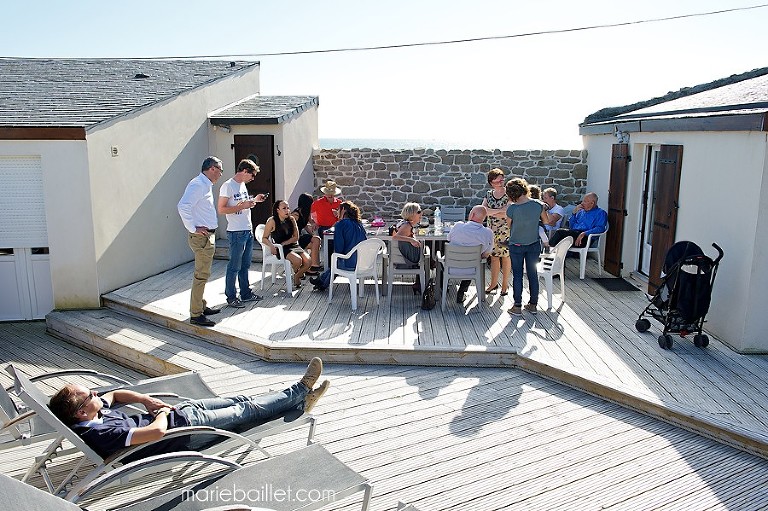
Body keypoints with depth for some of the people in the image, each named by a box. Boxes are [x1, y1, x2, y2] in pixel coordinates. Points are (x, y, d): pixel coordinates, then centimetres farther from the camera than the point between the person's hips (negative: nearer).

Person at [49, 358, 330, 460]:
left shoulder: (91, 414, -5)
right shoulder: (99, 434, -31)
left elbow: (114, 394, 17)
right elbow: (158, 431, -37)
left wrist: (145, 400, 1)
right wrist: (162, 412, -15)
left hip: (181, 410, 8)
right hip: (184, 427, -8)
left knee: (240, 402, 11)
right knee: (246, 411, 4)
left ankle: (298, 399, 25)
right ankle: (299, 393, 24)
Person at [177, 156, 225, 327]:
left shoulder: (206, 185, 15)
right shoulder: (198, 184, -17)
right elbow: (183, 206, -29)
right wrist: (192, 228, -23)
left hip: (208, 236, 10)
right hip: (201, 236, -10)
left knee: (203, 273, 17)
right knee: (201, 275, -6)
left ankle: (201, 306, 29)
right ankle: (195, 315, -1)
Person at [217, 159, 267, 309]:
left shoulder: (242, 185, 14)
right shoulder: (228, 186, -13)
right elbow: (221, 209, -17)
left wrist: (254, 200, 11)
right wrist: (243, 206, -21)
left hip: (248, 231, 9)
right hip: (236, 233, -8)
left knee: (245, 265, 15)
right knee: (234, 267, 0)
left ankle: (246, 293, 24)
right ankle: (231, 297, 9)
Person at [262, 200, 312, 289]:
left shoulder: (291, 219, 2)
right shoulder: (272, 221, -10)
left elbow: (296, 237, 4)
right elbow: (264, 239, -7)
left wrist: (284, 243, -11)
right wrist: (271, 245, -28)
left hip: (292, 245, 5)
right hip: (279, 249, -4)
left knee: (307, 261, -19)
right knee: (298, 260, -30)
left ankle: (297, 276, 12)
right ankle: (295, 275, 7)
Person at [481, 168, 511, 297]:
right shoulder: (489, 194, 6)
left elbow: (508, 214, -18)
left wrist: (491, 212, -11)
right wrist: (500, 210, -15)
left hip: (505, 231, -4)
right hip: (492, 230, 4)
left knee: (505, 256, 4)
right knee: (493, 256, 9)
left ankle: (505, 283, 15)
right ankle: (494, 283, 20)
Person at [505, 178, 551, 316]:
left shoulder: (512, 208, -20)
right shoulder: (538, 204, -11)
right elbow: (546, 221, 3)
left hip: (516, 246, -3)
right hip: (534, 245, 3)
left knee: (517, 275, 6)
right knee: (533, 274, 12)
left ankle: (517, 306, 8)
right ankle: (533, 304, 20)